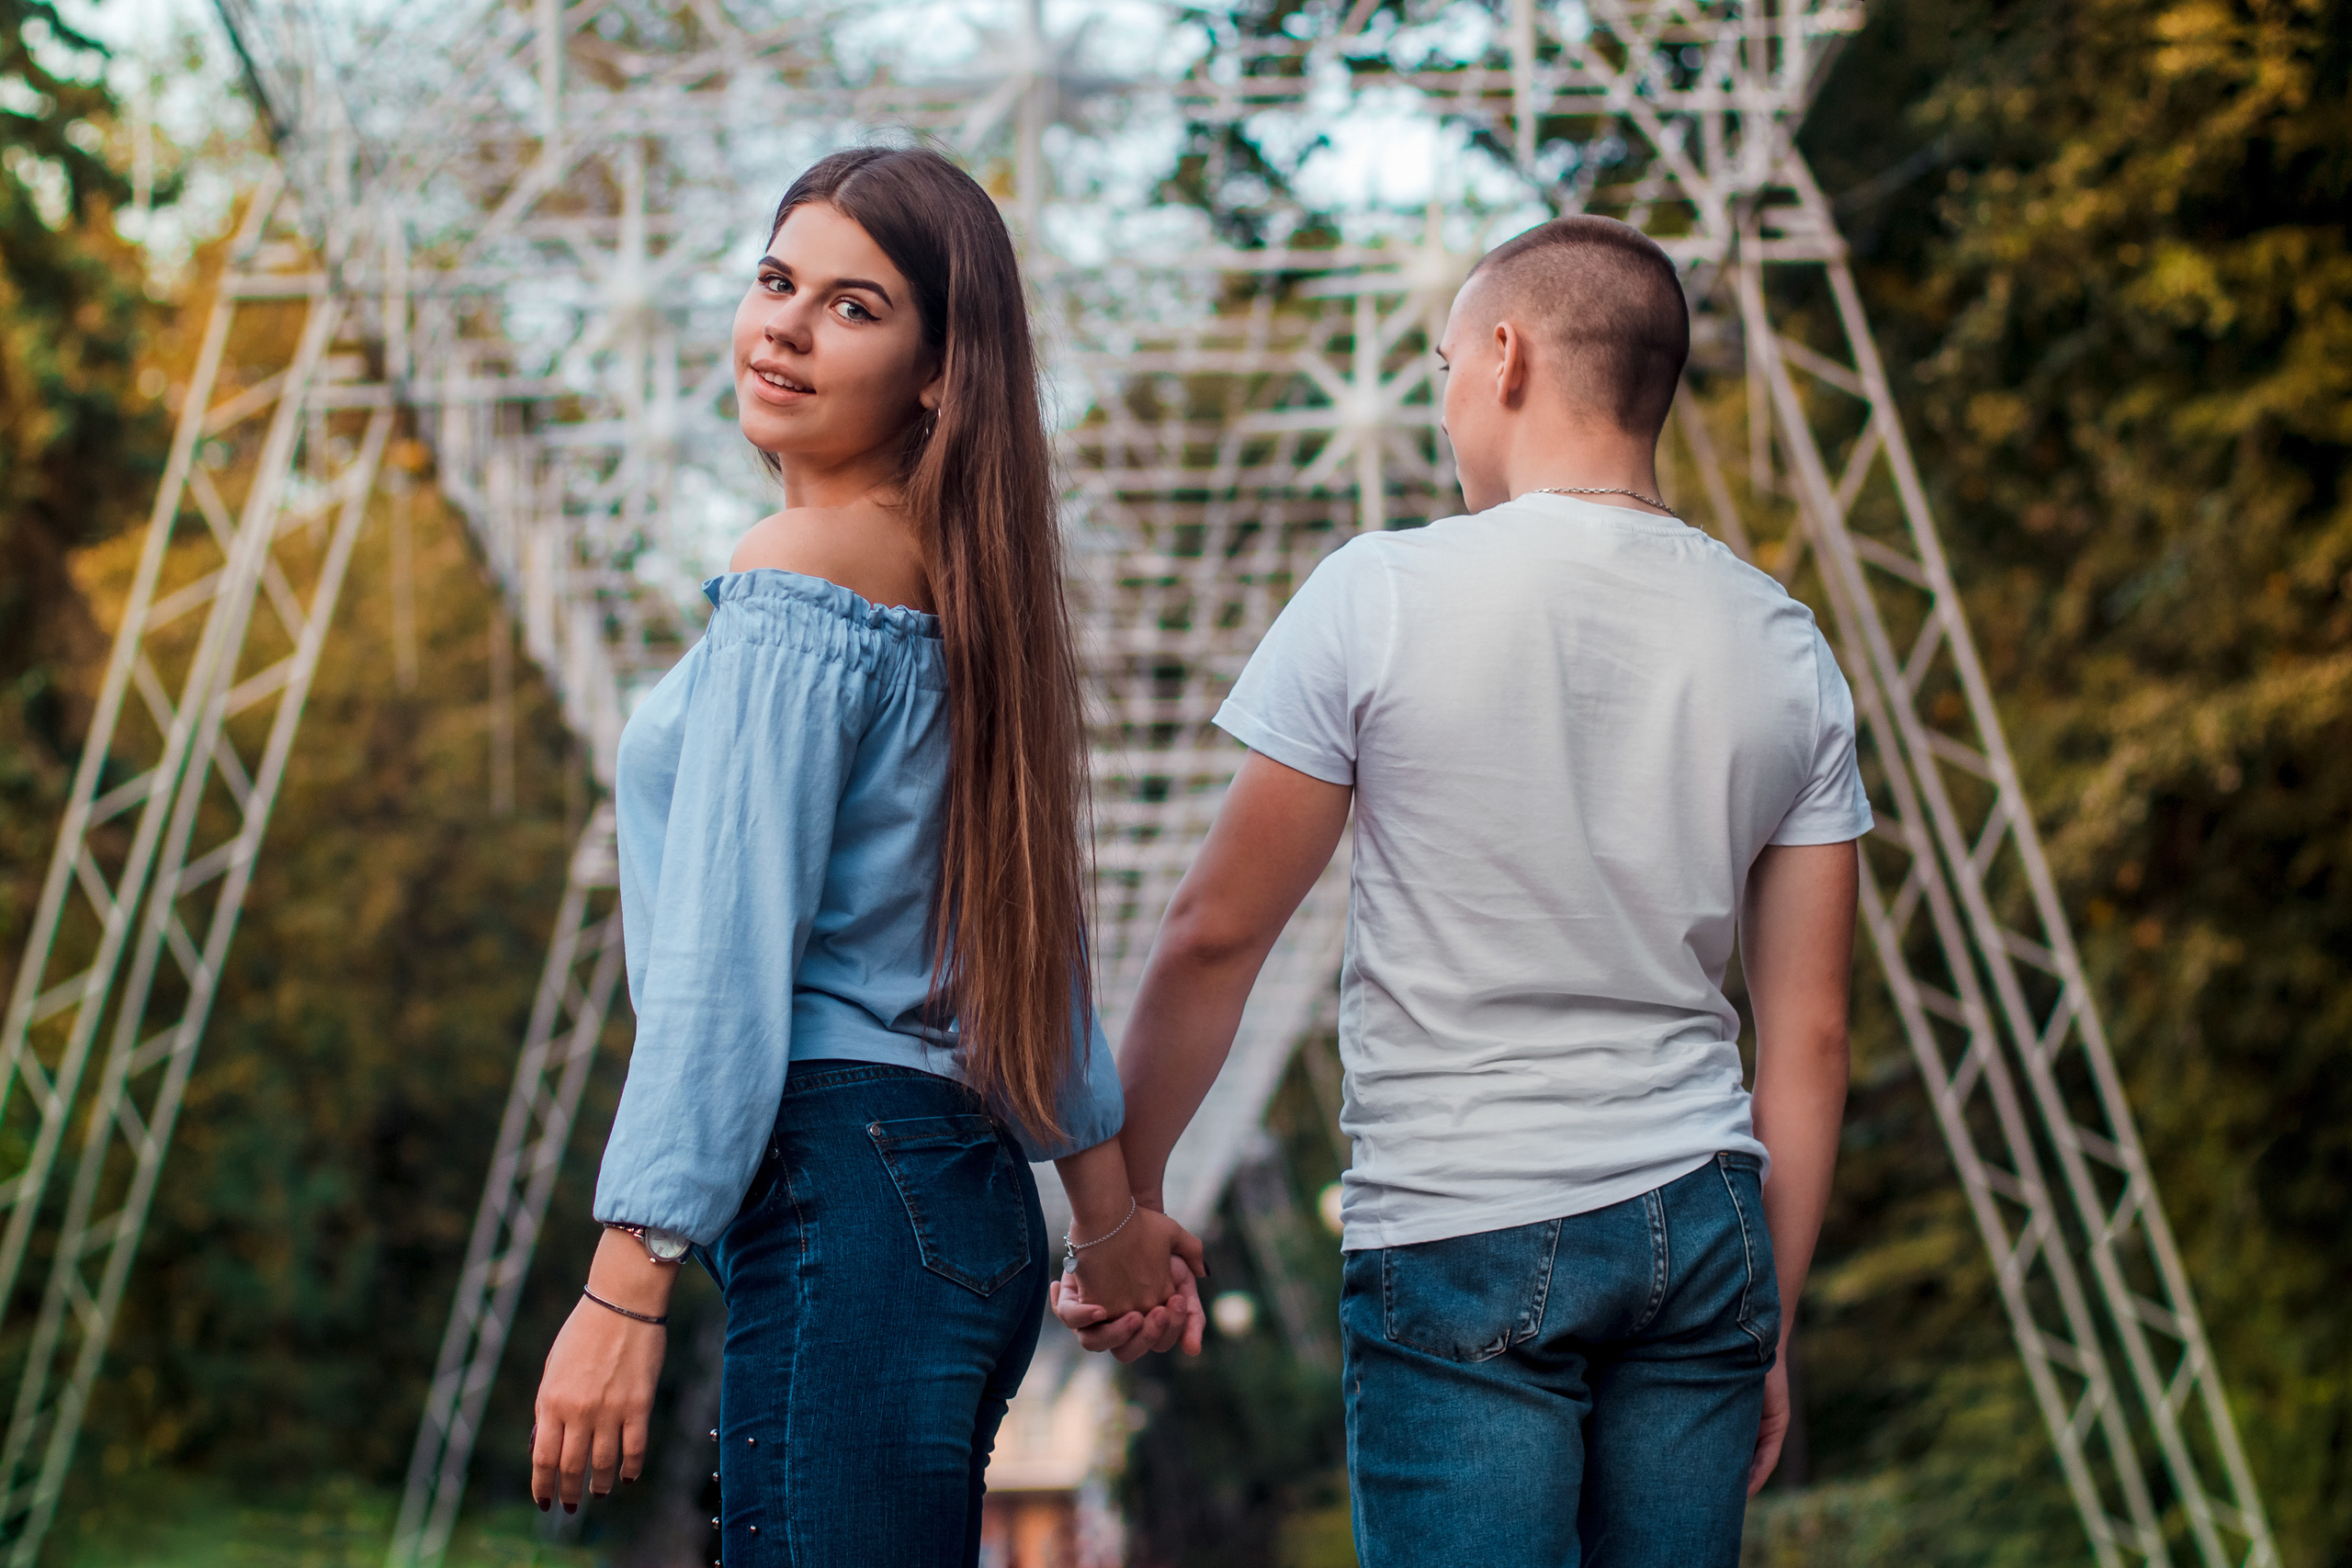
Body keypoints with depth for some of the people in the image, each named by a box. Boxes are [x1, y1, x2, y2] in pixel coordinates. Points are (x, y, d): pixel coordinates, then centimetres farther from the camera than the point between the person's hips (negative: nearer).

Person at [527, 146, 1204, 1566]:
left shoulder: (794, 580, -11)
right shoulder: (956, 578, 16)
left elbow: (726, 955, -16)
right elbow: (1027, 917, 22)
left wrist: (626, 1289, -17)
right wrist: (1109, 1207, 29)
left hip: (843, 1207, -9)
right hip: (975, 1206, 9)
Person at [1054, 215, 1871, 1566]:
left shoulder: (1381, 596, -7)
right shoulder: (1784, 646, 7)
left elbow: (1213, 940, -3)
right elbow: (1810, 1036, 8)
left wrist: (1127, 1200, 8)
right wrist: (1771, 1323, 16)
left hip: (1460, 1244, -5)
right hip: (1700, 1230, 5)